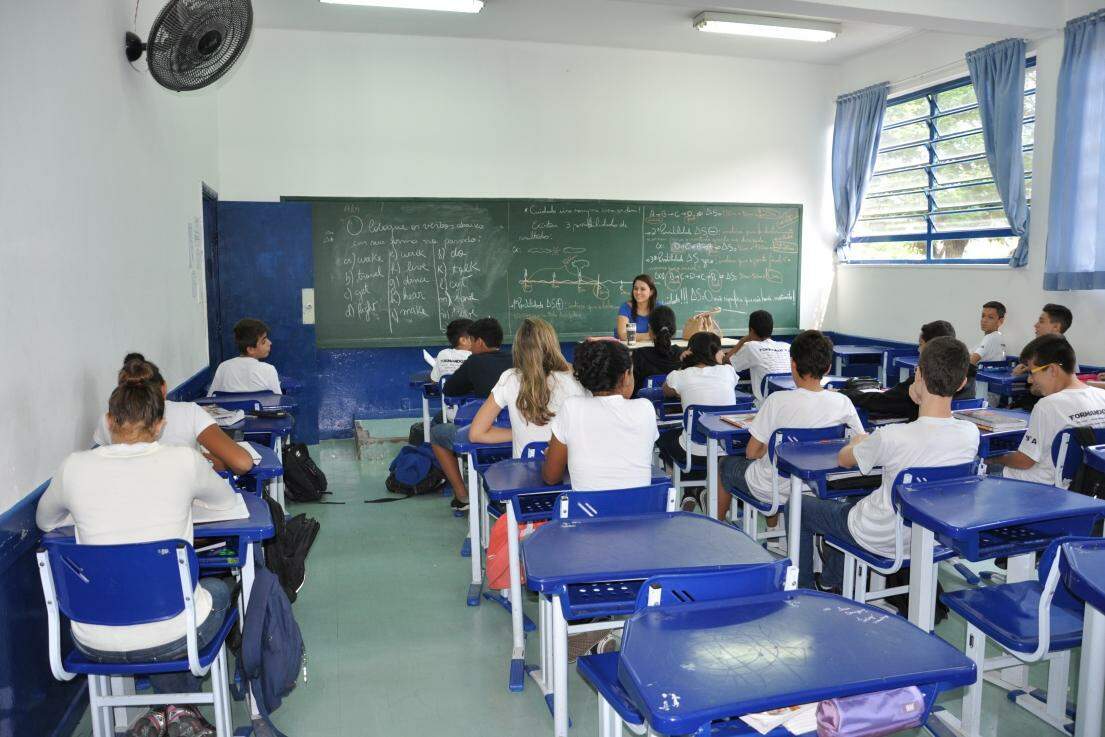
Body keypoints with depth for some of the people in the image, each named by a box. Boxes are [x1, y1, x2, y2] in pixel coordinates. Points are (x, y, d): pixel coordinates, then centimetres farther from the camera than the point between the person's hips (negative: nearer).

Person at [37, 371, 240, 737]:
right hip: (171, 636, -2)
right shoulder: (183, 460, -11)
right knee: (219, 589, 31)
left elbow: (45, 521, 16)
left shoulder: (74, 466, -6)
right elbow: (227, 499, 11)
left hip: (95, 641, 3)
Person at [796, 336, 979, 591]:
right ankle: (830, 582, 49)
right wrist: (923, 402, -4)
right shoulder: (970, 434, -19)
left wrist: (857, 442, 11)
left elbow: (844, 460, -11)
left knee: (800, 505, 18)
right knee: (850, 500, 34)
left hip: (881, 541, -6)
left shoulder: (890, 437, -33)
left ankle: (804, 591, 31)